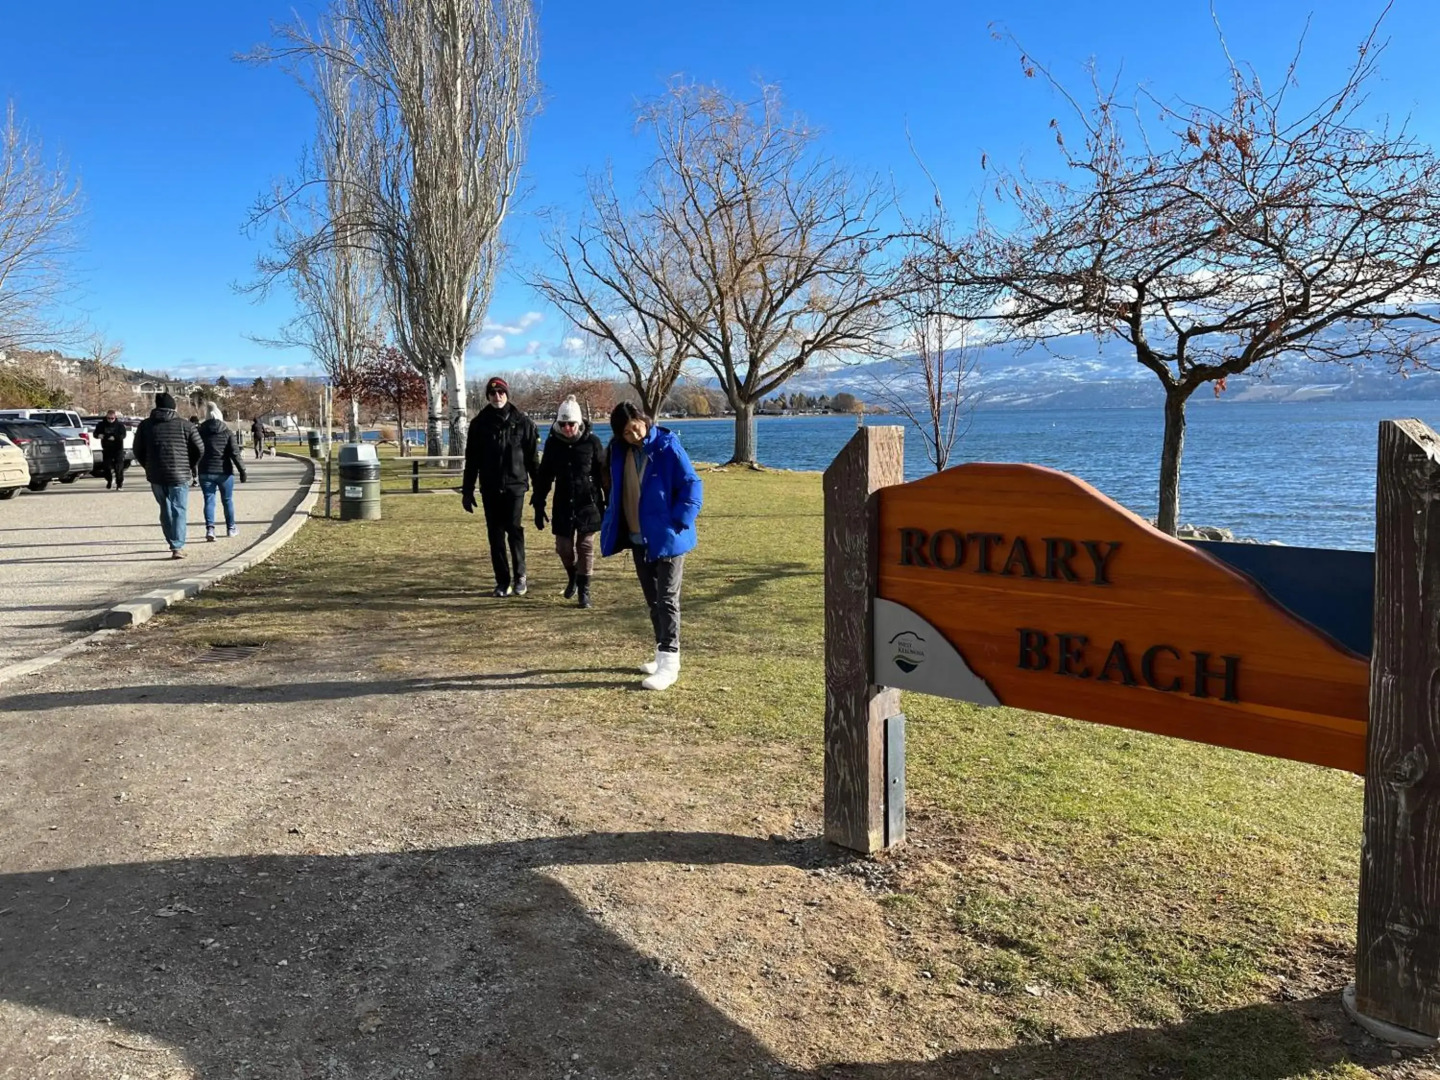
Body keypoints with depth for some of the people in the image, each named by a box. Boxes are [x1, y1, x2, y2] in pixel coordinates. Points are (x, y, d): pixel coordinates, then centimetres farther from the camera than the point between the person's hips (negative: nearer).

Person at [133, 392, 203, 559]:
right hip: (179, 475, -3)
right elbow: (199, 449, -2)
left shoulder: (145, 425, 6)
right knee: (179, 510, 0)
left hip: (155, 476, 3)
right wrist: (190, 466, 13)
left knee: (165, 509, 16)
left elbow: (138, 451, 9)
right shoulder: (185, 425, -1)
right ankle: (177, 546, -10)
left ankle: (174, 543, 22)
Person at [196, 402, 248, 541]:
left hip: (205, 472, 1)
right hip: (224, 472, -1)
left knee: (209, 500, 3)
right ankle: (231, 528, 23)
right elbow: (235, 453, -10)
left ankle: (210, 528, -13)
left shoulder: (200, 431, 2)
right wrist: (242, 471, -7)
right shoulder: (227, 432, -4)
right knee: (227, 500, 12)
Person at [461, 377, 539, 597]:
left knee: (514, 529, -9)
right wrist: (467, 490, 7)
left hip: (515, 485, -2)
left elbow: (531, 457, 4)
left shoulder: (522, 422, 2)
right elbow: (471, 460, 9)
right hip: (490, 488, 2)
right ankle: (503, 581, 11)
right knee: (495, 534, 4)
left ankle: (519, 576, 7)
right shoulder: (479, 423, 6)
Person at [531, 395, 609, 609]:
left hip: (588, 504, -3)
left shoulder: (592, 441, -7)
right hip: (563, 506, 3)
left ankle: (584, 590, 11)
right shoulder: (553, 442, 0)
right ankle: (573, 577, 35)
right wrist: (538, 506, 5)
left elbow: (604, 474, -2)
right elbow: (544, 476, 7)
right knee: (563, 547, 6)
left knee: (586, 547, 1)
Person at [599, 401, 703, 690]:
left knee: (666, 600, -4)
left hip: (666, 538, -7)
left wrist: (679, 521, -19)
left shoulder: (667, 447, -14)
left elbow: (691, 485, -13)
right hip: (637, 539, 7)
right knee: (652, 600, 14)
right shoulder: (619, 451, 5)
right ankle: (663, 654, 25)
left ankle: (669, 662, 0)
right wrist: (613, 529, 9)